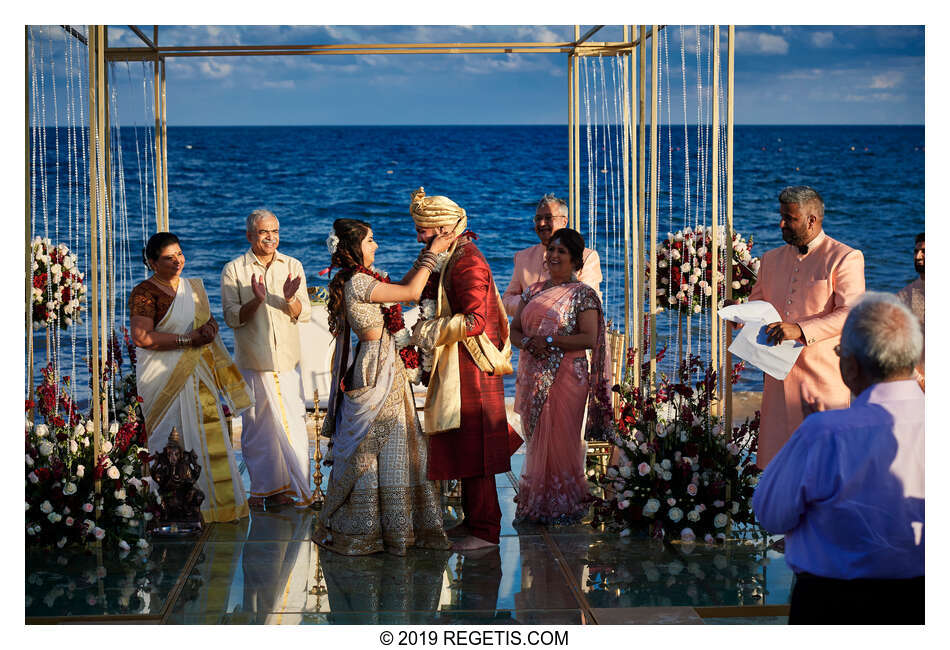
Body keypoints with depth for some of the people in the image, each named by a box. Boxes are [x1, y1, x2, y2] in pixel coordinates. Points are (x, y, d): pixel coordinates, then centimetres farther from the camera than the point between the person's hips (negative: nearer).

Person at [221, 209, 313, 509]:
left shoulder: (292, 267, 9)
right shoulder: (234, 270, 1)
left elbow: (304, 315, 5)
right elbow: (232, 317, -4)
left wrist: (291, 298, -17)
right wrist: (256, 301, -21)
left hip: (287, 359, 2)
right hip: (252, 361, -2)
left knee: (293, 423, -3)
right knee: (256, 426, 1)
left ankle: (285, 489, 4)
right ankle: (260, 488, 10)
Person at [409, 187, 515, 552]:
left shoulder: (467, 262, -18)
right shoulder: (453, 258, 14)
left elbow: (475, 320, -25)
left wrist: (430, 331, -20)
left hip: (472, 371, -10)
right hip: (459, 371, 10)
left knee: (473, 451, -5)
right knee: (463, 450, 16)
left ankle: (485, 531, 0)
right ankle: (474, 520, 25)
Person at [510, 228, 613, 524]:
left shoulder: (582, 294, -3)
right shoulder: (533, 291, 14)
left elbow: (589, 338, -12)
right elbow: (514, 330, 13)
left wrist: (549, 341, -16)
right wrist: (527, 342, -10)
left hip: (565, 377, -5)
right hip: (532, 376, 5)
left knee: (560, 440, -4)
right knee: (535, 439, 8)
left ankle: (562, 506, 6)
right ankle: (534, 503, 16)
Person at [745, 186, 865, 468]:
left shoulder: (845, 258, -3)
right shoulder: (772, 259, 17)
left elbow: (851, 314, -13)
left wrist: (801, 330, -24)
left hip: (823, 374, -5)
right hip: (780, 375, 5)